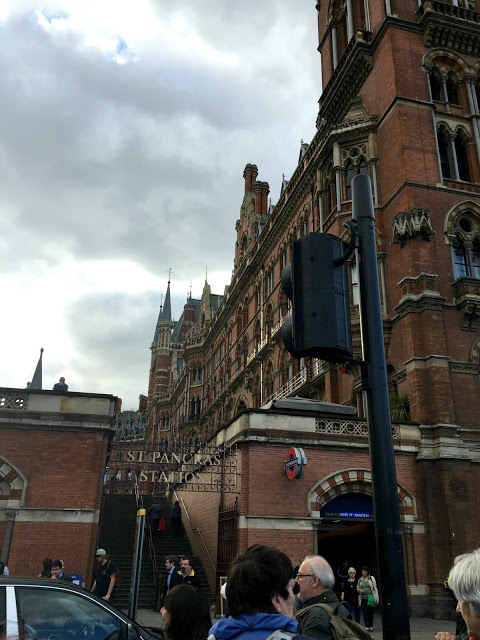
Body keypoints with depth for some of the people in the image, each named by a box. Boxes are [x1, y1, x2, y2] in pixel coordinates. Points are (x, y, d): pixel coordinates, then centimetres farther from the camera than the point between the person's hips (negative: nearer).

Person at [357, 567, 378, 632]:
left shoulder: (372, 578, 3)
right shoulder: (360, 579, 9)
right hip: (363, 599, 1)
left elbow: (375, 589, 3)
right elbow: (357, 588, 15)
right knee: (365, 613, -5)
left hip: (371, 598, -1)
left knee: (371, 612, 3)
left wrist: (376, 599, -1)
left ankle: (371, 626, 14)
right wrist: (360, 590, -8)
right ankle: (366, 626, -3)